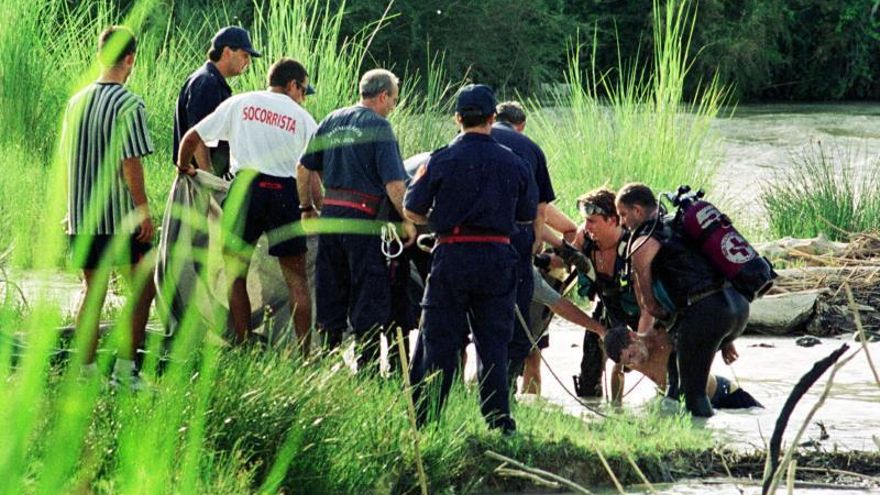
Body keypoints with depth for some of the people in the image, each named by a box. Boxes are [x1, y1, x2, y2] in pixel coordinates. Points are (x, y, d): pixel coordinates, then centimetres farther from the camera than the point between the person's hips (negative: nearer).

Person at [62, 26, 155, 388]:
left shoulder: (77, 102, 8)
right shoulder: (129, 105, -13)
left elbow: (68, 157, 13)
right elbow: (131, 164, -17)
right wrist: (144, 210, -10)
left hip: (83, 216, 6)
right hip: (122, 216, -6)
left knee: (93, 291, 11)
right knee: (142, 288, 5)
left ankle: (87, 371, 8)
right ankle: (125, 366, -2)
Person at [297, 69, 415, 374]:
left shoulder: (332, 121, 11)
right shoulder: (378, 127, -9)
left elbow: (305, 168, 15)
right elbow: (394, 182, -15)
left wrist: (307, 206, 24)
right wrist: (407, 220, -7)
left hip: (330, 212, 6)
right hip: (365, 219, -6)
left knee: (330, 294, 13)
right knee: (370, 301, -1)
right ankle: (368, 368, -2)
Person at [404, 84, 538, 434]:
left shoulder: (442, 160, -4)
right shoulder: (513, 163, 3)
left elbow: (412, 211, 0)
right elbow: (529, 214, 12)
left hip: (452, 257, -2)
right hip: (498, 257, 2)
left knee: (439, 341, 3)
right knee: (493, 342, 7)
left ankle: (423, 420, 1)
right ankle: (499, 422, 6)